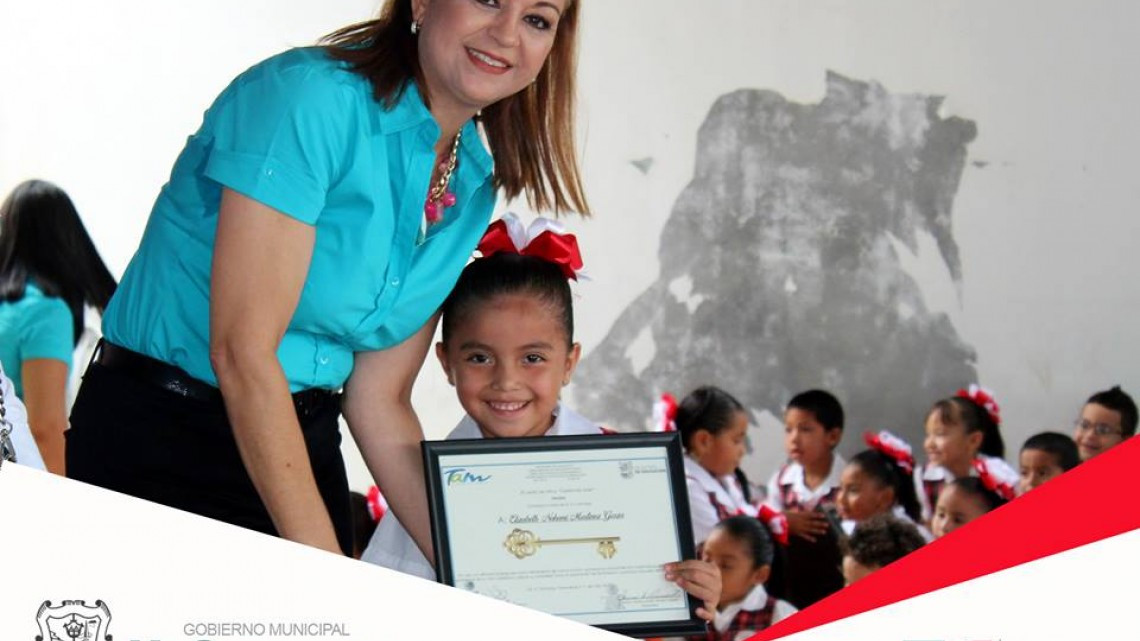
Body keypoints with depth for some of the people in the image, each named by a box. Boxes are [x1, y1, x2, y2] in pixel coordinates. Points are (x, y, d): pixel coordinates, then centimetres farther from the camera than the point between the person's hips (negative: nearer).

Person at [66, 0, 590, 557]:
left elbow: (379, 401, 7)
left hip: (304, 446, 7)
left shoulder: (472, 185, 6)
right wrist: (325, 566, -25)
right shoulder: (310, 97, -18)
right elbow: (242, 350, -22)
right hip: (158, 442, -7)